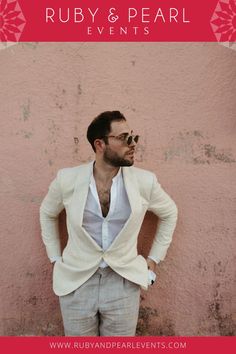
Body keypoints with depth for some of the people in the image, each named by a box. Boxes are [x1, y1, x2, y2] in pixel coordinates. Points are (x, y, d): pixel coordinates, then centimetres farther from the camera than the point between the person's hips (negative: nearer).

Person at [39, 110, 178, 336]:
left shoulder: (145, 181, -9)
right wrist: (56, 258, 8)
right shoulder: (67, 179, -10)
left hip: (124, 283, 0)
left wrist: (154, 259, 7)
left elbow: (169, 213, 10)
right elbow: (47, 214, 11)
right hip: (76, 283, 0)